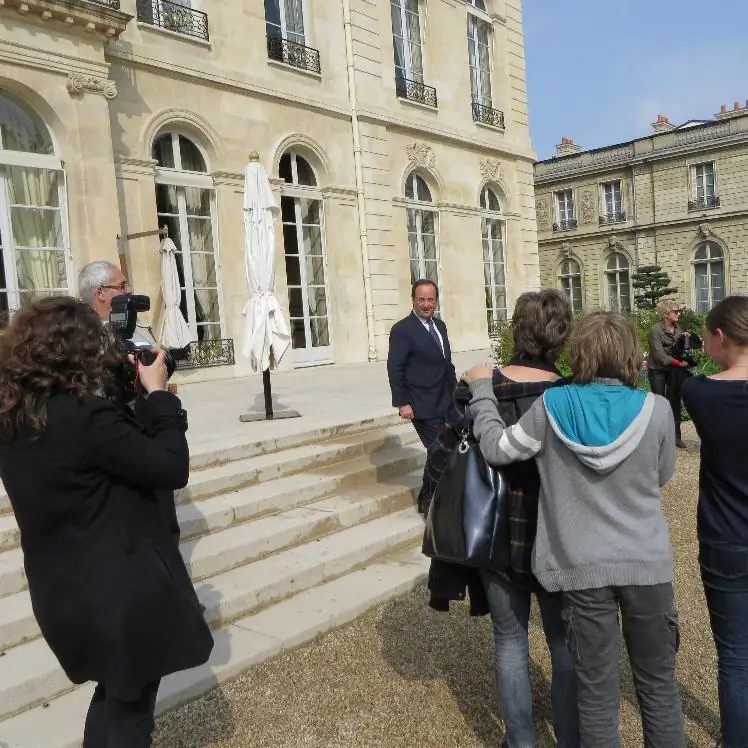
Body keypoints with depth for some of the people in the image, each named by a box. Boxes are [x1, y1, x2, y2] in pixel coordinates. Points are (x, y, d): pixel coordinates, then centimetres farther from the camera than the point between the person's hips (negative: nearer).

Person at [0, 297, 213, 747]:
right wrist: (158, 394, -11)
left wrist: (128, 394, -1)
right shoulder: (85, 415, -27)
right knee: (129, 708, 15)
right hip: (123, 590, -8)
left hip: (62, 592, 8)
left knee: (114, 693, 29)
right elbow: (172, 469, -21)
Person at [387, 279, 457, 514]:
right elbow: (395, 369, -13)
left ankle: (428, 499, 27)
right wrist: (402, 403, -18)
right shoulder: (402, 329, -10)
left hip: (446, 404, 7)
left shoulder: (440, 326, 13)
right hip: (424, 406, -7)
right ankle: (429, 502, 13)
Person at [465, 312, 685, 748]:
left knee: (598, 691, 12)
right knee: (659, 684, 19)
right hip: (648, 564, 1)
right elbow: (662, 476, 7)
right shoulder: (656, 410, -9)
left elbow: (496, 449, -1)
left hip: (584, 567, 0)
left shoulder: (552, 407, -11)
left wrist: (482, 390, 10)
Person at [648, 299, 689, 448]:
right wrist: (679, 362, -24)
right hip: (658, 370, -5)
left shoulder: (677, 329, 5)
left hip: (674, 370, 5)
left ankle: (676, 436, 11)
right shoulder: (655, 330, -14)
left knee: (674, 401, 6)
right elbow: (659, 354, -20)